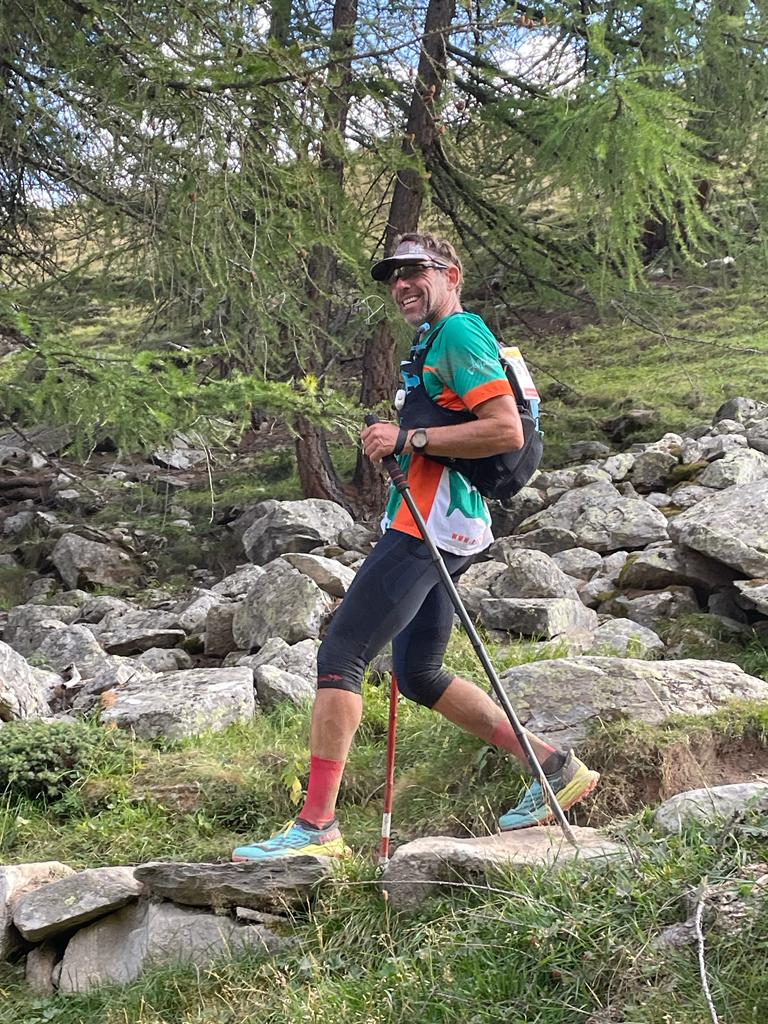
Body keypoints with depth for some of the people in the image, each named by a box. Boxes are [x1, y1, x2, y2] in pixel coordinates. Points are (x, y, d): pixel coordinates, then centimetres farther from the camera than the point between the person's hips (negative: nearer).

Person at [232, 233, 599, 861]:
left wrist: (409, 439, -18)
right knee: (418, 674, 15)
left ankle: (317, 827, -10)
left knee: (339, 658, -11)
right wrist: (397, 445, 19)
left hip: (427, 526, -11)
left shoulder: (460, 333, -8)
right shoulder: (435, 342, 24)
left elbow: (507, 431, -19)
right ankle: (556, 768, 18)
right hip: (439, 527, 11)